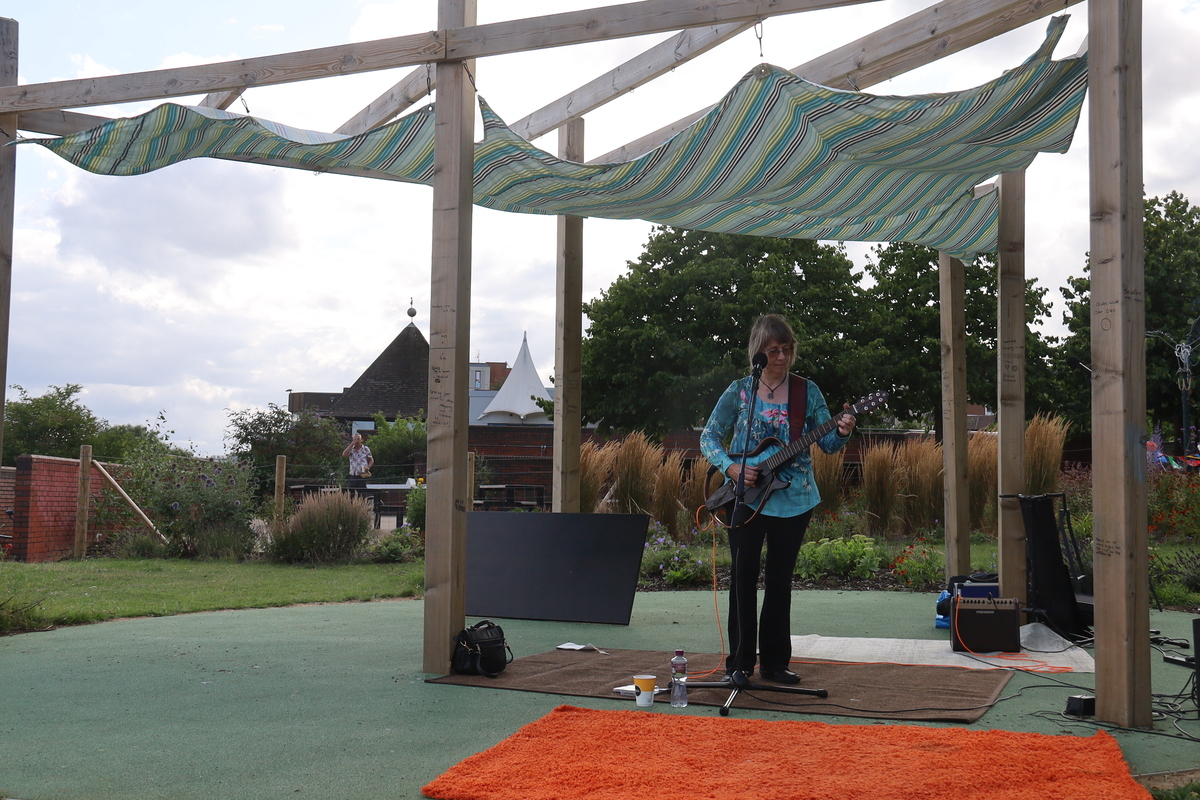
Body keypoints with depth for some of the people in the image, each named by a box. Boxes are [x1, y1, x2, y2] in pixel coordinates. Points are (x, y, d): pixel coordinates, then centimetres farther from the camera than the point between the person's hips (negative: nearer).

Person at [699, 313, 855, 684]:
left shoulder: (807, 390, 4)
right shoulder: (739, 390, 0)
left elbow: (827, 442, 3)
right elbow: (709, 437, 3)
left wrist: (841, 433, -20)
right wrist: (731, 467, -13)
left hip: (793, 499, 2)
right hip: (746, 497, -1)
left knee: (780, 580, 8)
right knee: (744, 577, -2)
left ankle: (774, 662, 17)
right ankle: (740, 662, 7)